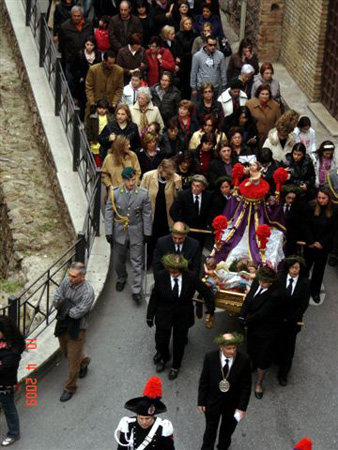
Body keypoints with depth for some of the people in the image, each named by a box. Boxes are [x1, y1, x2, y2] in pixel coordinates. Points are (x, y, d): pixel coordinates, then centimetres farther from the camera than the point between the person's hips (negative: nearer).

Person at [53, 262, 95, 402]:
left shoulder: (87, 292, -26)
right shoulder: (66, 282, -9)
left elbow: (77, 313, -27)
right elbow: (56, 301, -9)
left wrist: (64, 303, -15)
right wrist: (70, 307, -23)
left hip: (77, 329, -6)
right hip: (62, 325, 6)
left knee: (73, 361, 5)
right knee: (66, 353, 26)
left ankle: (69, 389, 24)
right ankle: (84, 361, 57)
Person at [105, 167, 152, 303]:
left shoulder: (143, 194, -11)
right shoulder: (114, 193, -11)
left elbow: (147, 214, -3)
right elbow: (109, 213, -4)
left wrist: (147, 233, 0)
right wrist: (109, 232, -5)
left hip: (136, 233, -1)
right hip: (119, 232, 1)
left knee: (137, 262, 1)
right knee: (119, 260, 17)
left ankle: (136, 290, 9)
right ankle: (121, 278, 46)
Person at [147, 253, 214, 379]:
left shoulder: (191, 278, -20)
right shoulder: (161, 276, -18)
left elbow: (206, 292, -4)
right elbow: (154, 297, -5)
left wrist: (210, 309, 1)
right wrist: (150, 315, -1)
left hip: (183, 315, 0)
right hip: (164, 314, 0)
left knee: (179, 343, 14)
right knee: (161, 341, 7)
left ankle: (175, 366, 40)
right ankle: (163, 357, 44)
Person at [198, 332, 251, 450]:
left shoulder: (244, 361, -22)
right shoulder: (210, 357, -20)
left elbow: (246, 386, -12)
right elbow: (204, 381, -8)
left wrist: (242, 407, -13)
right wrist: (201, 401, -5)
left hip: (232, 404, 0)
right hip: (213, 401, 0)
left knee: (227, 430, 24)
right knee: (210, 430, 21)